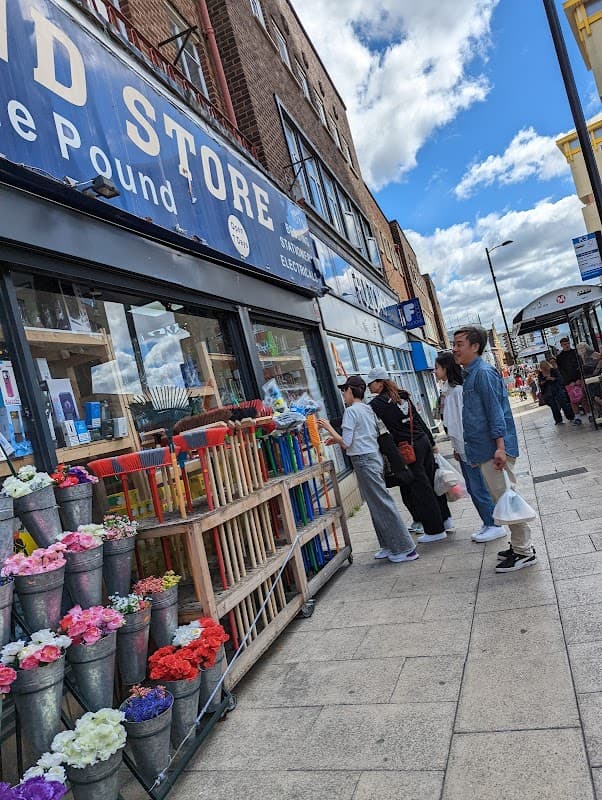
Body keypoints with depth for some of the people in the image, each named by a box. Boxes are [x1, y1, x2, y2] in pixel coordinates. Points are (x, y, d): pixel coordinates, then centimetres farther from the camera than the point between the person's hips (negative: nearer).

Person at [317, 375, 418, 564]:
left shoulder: (351, 411, -13)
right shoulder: (368, 409, 13)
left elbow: (346, 443, -15)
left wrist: (329, 428, -5)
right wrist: (338, 439, 17)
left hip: (364, 461, -9)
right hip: (374, 457, 9)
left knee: (382, 504, -3)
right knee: (377, 504, 15)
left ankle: (405, 549, 4)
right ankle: (389, 546, 23)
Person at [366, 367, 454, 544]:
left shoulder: (379, 402, -10)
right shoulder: (402, 396, 12)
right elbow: (419, 419, 15)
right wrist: (431, 441, 20)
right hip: (423, 441, 8)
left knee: (419, 489, 2)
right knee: (431, 481, 17)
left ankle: (435, 530, 10)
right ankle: (445, 521, 27)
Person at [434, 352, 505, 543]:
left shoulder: (457, 390, -18)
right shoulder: (448, 389, 11)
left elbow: (464, 420, -21)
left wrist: (466, 448, -20)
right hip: (462, 447, 10)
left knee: (479, 488, 0)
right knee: (472, 488, 15)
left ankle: (495, 525, 12)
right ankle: (488, 524, 26)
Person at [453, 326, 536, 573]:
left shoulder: (483, 373, -13)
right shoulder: (470, 374, 16)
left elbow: (495, 411, -20)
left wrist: (500, 446, -25)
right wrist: (472, 450, 24)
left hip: (494, 450, -10)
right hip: (485, 450, 10)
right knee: (502, 499, 16)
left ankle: (524, 552, 9)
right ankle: (520, 545, 28)